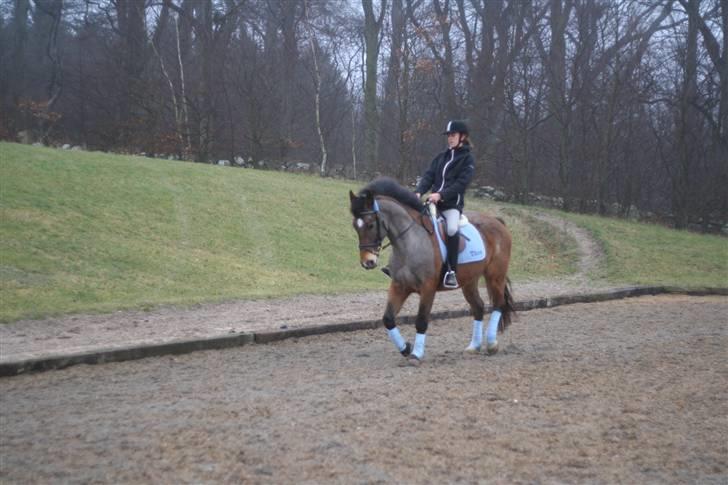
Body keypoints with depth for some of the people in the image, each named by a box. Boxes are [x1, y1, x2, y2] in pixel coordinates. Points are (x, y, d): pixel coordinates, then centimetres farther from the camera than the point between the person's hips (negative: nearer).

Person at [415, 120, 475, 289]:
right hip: (433, 202, 6)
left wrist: (441, 195, -23)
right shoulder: (441, 157, 19)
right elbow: (429, 176, 9)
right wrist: (419, 192, -11)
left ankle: (451, 272, -28)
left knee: (452, 230, -33)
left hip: (452, 204, -6)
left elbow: (461, 183, -10)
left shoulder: (467, 159, 2)